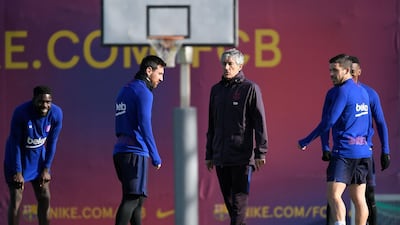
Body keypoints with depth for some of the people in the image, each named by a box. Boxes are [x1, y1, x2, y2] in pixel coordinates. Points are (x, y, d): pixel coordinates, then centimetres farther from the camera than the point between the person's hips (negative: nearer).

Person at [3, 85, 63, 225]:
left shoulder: (56, 113, -18)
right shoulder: (21, 113, -29)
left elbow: (51, 143, -6)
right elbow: (15, 144, -22)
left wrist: (46, 169, -5)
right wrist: (18, 172, -20)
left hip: (38, 157, 4)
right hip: (18, 156, -4)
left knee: (44, 198, 4)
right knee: (16, 200, -8)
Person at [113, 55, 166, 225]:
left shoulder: (125, 90, 19)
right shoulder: (143, 91, -7)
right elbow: (144, 125, -16)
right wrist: (155, 156, -14)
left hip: (120, 152, 9)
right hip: (135, 153, -9)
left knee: (138, 198, 15)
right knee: (132, 198, -13)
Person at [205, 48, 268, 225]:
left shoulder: (250, 88, -2)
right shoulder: (216, 89, 14)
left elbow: (260, 122, -5)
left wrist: (260, 152, -12)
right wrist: (209, 154, 17)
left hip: (242, 156, -6)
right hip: (220, 156, 6)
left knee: (239, 197, -7)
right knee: (228, 197, 9)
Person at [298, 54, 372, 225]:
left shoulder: (343, 91, -11)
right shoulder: (362, 92, 16)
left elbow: (328, 121, -16)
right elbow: (368, 123, 22)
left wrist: (305, 142, -9)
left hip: (344, 151, -9)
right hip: (362, 153, 9)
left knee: (334, 194, -16)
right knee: (358, 198, 11)